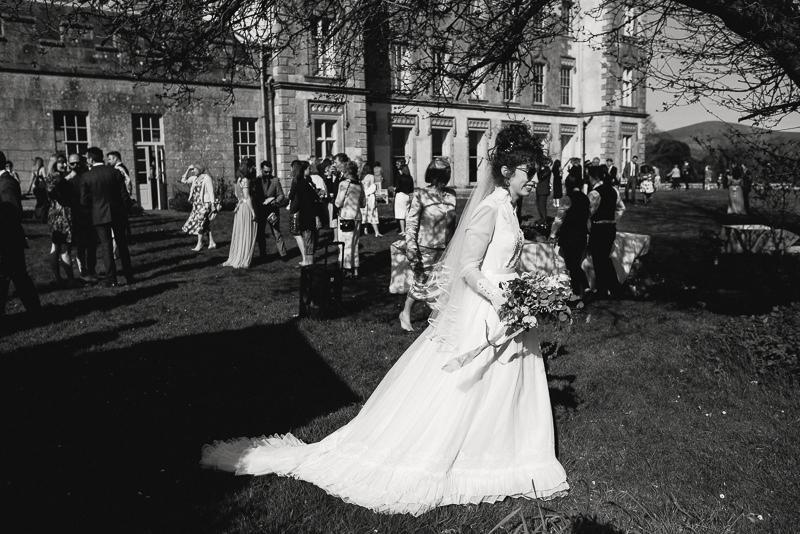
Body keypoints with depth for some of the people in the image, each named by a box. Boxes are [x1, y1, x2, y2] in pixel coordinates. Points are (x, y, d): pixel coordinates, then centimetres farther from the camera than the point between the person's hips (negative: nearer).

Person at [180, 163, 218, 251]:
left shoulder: (206, 178, -10)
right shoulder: (195, 178, 12)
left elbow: (211, 192, -13)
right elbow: (183, 180, 15)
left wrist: (213, 205, -17)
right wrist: (188, 169, 6)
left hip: (204, 204, -8)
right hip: (197, 204, 8)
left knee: (199, 223, -7)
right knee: (205, 224, 8)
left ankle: (199, 244, 1)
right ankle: (211, 242, 13)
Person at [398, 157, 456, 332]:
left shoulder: (451, 195, 5)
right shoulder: (420, 195, -8)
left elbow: (452, 223, 13)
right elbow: (411, 224, -8)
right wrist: (411, 250, -13)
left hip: (446, 250, 4)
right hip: (426, 250, -4)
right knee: (422, 283, 8)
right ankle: (405, 313, 31)